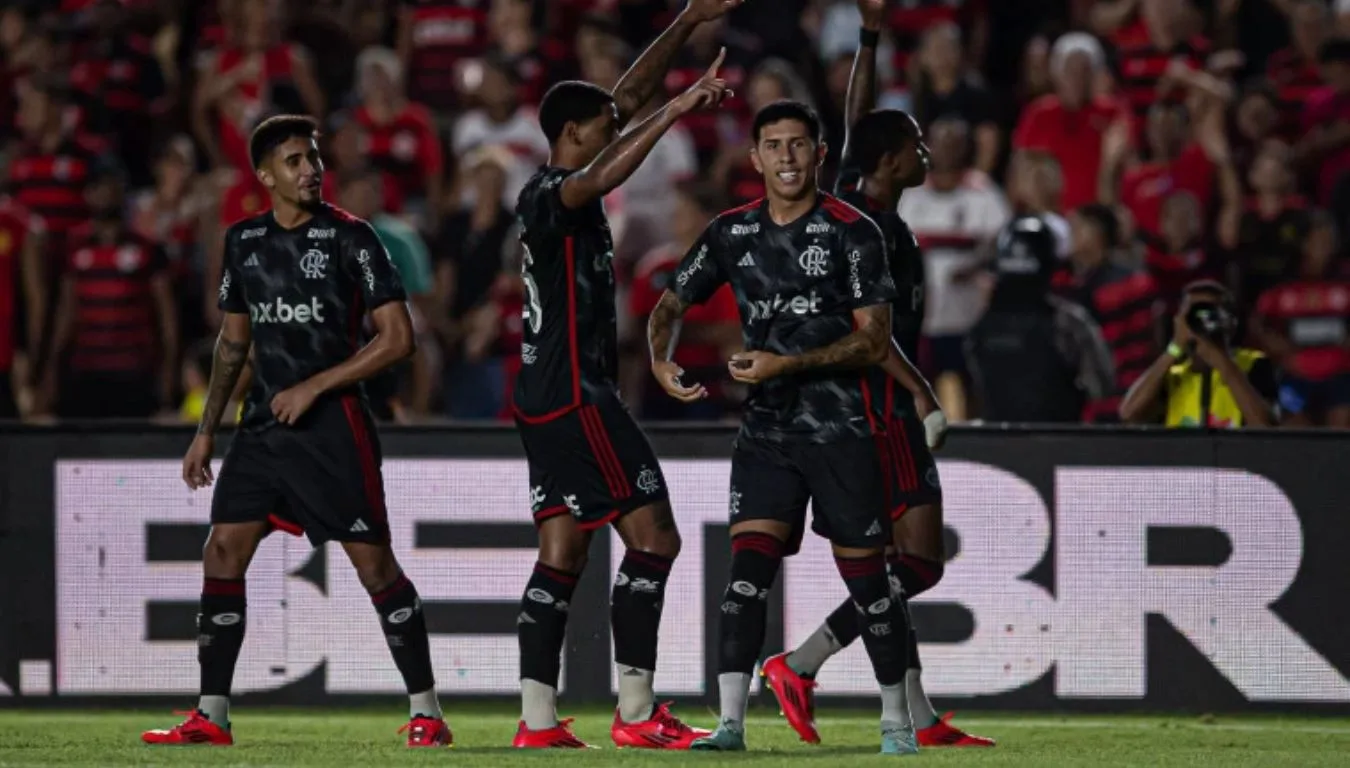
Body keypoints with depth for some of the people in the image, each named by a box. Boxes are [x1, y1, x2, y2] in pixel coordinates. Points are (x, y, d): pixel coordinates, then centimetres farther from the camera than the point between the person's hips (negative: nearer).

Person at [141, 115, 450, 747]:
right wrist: (206, 430, 17)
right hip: (264, 422, 5)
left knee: (374, 564, -5)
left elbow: (398, 338, -10)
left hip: (334, 424, -5)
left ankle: (426, 713, 3)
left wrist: (314, 387, -13)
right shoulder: (244, 240, 9)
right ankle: (211, 716, 4)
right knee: (222, 554, -2)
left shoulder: (350, 237, -7)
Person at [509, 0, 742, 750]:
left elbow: (631, 97, 20)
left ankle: (538, 717, 4)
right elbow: (596, 181, -37)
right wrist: (673, 115, -41)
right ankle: (637, 712, -9)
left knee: (564, 552, 7)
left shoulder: (565, 193, 13)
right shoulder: (547, 194, -13)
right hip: (574, 394, -10)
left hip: (553, 397, 10)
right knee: (653, 537, -8)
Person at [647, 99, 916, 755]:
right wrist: (662, 361, -6)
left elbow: (874, 340, -10)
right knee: (748, 566, -11)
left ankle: (896, 720, 16)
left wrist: (788, 364, -19)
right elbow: (669, 306, 15)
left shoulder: (852, 233, -6)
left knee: (865, 578, 2)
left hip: (842, 429, -3)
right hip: (766, 430, 3)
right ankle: (730, 721, -12)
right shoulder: (732, 233, 7)